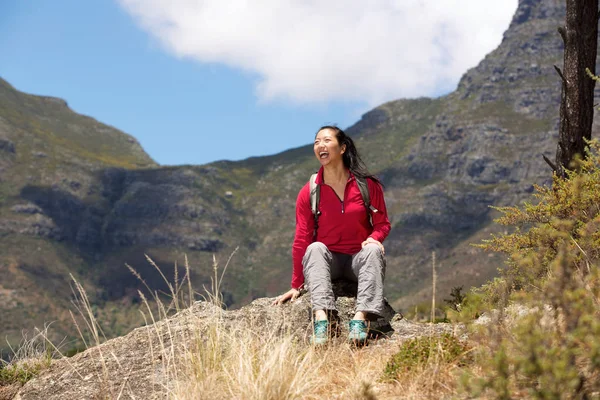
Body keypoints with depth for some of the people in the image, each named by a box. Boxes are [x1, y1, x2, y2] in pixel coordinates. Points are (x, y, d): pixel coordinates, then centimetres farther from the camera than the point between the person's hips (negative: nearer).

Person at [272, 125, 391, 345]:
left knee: (373, 250, -31)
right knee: (315, 248, -31)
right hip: (327, 261, 0)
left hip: (359, 260, 0)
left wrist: (374, 238, -22)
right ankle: (321, 318, -49)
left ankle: (360, 318, -47)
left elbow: (382, 223, 4)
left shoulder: (368, 185, -3)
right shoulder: (309, 193, -2)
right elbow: (301, 240, -1)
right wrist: (297, 285, -2)